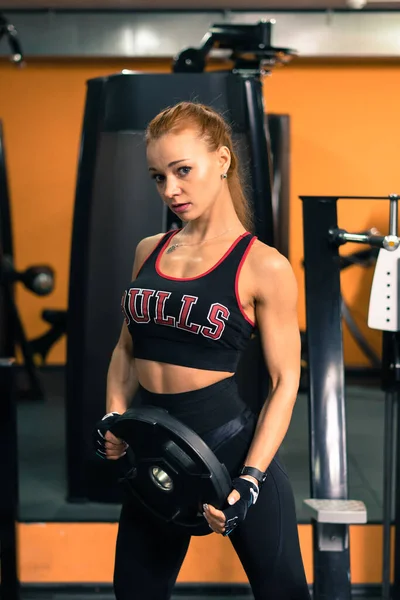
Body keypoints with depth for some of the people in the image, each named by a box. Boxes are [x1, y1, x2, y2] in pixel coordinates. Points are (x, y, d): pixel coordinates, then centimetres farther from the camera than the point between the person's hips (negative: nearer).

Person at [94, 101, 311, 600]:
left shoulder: (264, 267, -8)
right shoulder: (149, 251, 8)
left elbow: (284, 381, -8)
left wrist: (248, 481, -16)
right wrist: (114, 417, 1)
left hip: (230, 442, -5)